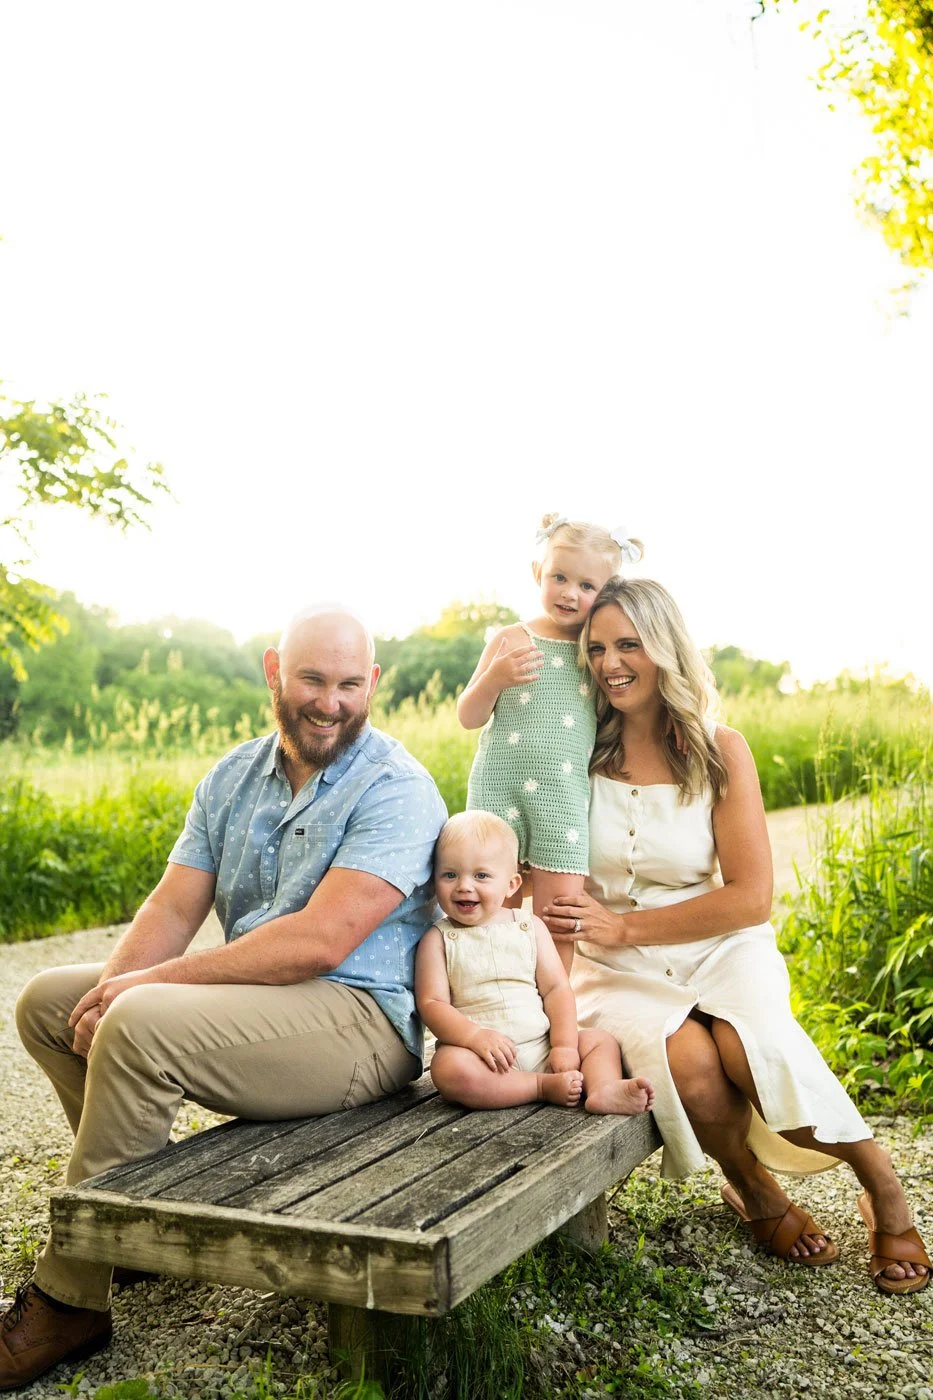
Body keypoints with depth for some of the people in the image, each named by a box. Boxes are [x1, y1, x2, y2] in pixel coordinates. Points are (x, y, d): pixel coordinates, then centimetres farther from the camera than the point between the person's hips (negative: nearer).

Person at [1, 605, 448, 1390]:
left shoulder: (394, 789, -14)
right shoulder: (233, 779, 10)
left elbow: (319, 942, -23)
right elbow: (174, 907, 5)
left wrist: (154, 981, -21)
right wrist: (110, 992, -15)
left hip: (359, 1021, -8)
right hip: (247, 1001, 8)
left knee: (141, 1026, -29)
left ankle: (68, 1303, -12)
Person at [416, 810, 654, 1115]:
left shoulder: (530, 927, 10)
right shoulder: (437, 939, 2)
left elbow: (557, 988, 7)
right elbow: (431, 1003, -7)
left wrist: (565, 1044, -7)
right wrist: (477, 1037, -24)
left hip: (542, 1047, 4)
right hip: (484, 1056, -4)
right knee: (448, 1067, -33)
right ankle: (545, 1087, -24)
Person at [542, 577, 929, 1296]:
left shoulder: (720, 750, -5)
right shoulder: (582, 752, -1)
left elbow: (751, 897, -8)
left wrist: (624, 926, -14)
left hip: (718, 948, 0)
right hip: (618, 972, 1)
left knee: (748, 1045, -31)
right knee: (689, 1058, -29)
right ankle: (754, 1190, 3)